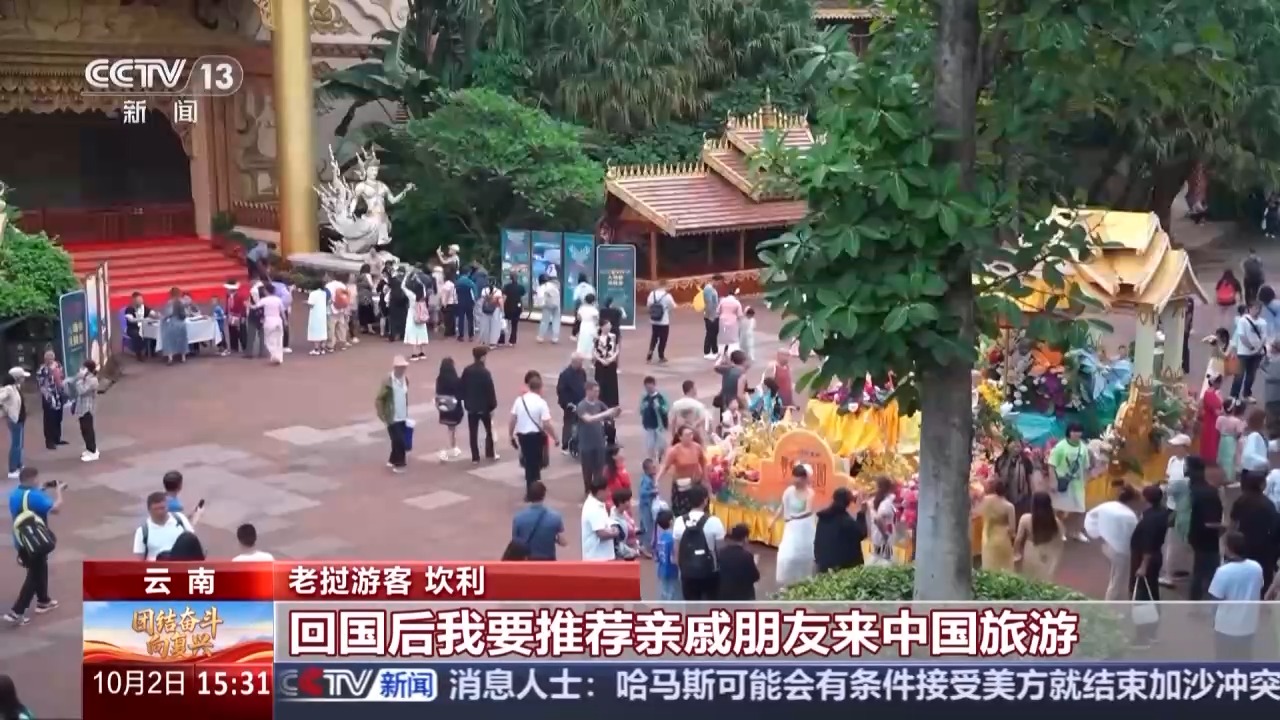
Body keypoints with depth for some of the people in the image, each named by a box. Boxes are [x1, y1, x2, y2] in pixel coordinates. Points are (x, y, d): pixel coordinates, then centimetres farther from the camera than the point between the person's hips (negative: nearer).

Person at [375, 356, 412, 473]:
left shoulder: (405, 380, 6)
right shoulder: (387, 381, -15)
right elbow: (378, 400, -12)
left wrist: (406, 414, 15)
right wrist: (383, 417, -12)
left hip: (402, 418, 6)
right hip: (392, 419, -6)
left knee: (400, 441, 10)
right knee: (399, 441, -5)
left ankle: (393, 460, 28)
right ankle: (399, 463, 11)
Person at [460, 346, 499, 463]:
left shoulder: (467, 371, -2)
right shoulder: (485, 372, -19)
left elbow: (463, 388, 6)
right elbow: (490, 391, -16)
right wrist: (492, 406, -7)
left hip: (471, 406, 4)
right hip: (484, 406, -4)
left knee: (473, 432, 6)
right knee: (489, 430, 15)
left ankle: (475, 457, 7)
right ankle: (490, 454, 21)